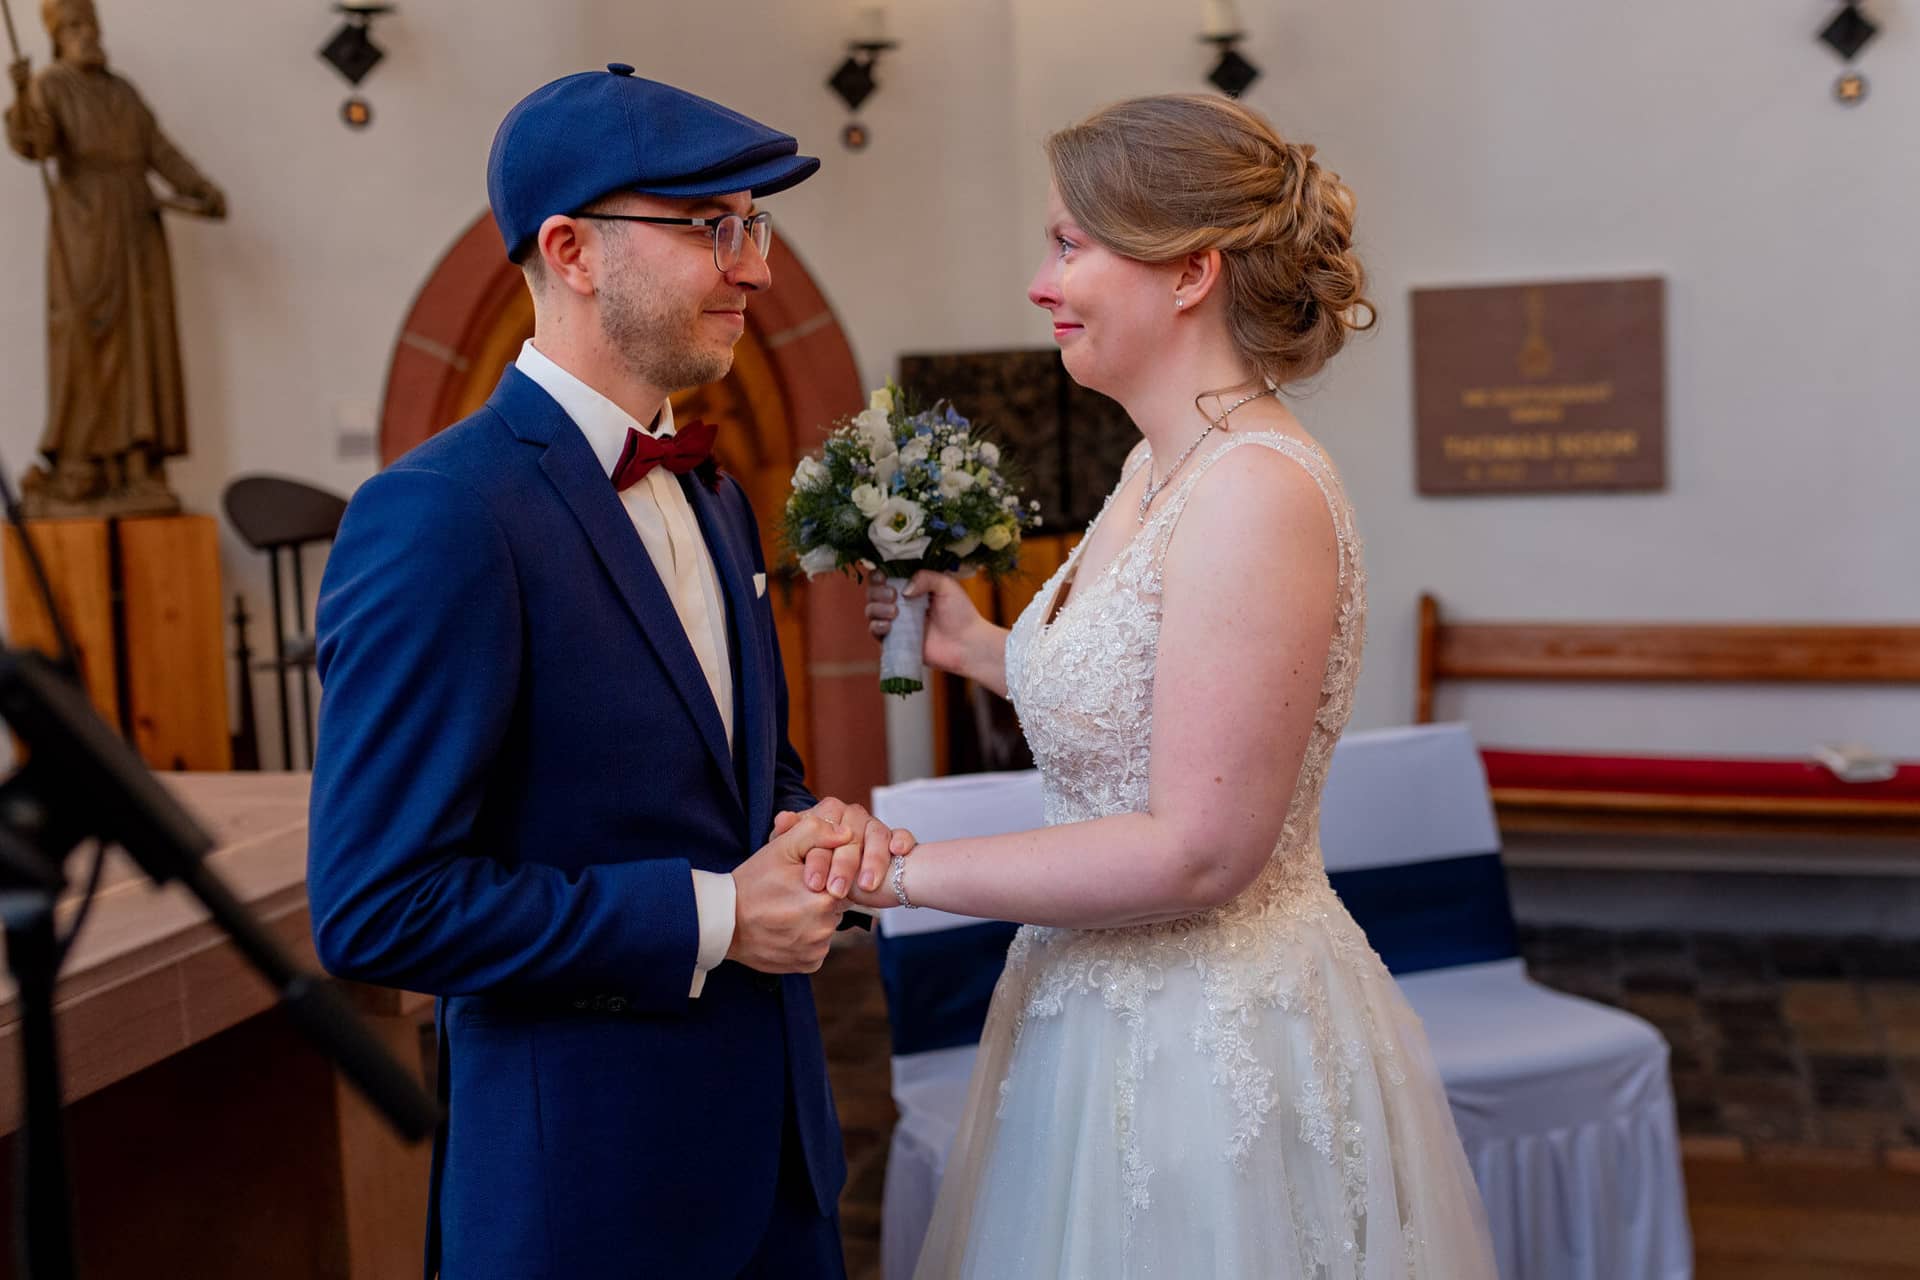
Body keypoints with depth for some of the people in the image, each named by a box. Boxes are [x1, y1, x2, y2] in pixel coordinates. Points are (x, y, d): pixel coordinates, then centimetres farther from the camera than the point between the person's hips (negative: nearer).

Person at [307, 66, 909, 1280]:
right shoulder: (440, 518, -19)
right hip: (590, 1173, -7)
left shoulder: (713, 493, 7)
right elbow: (375, 906, -22)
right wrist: (708, 919, -19)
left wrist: (813, 827, -4)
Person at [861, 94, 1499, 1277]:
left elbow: (1197, 852, -24)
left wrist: (906, 869, -19)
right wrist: (976, 648, 11)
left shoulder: (1258, 493, -23)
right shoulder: (1159, 468, 5)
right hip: (1102, 1021, 9)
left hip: (1210, 1048, -8)